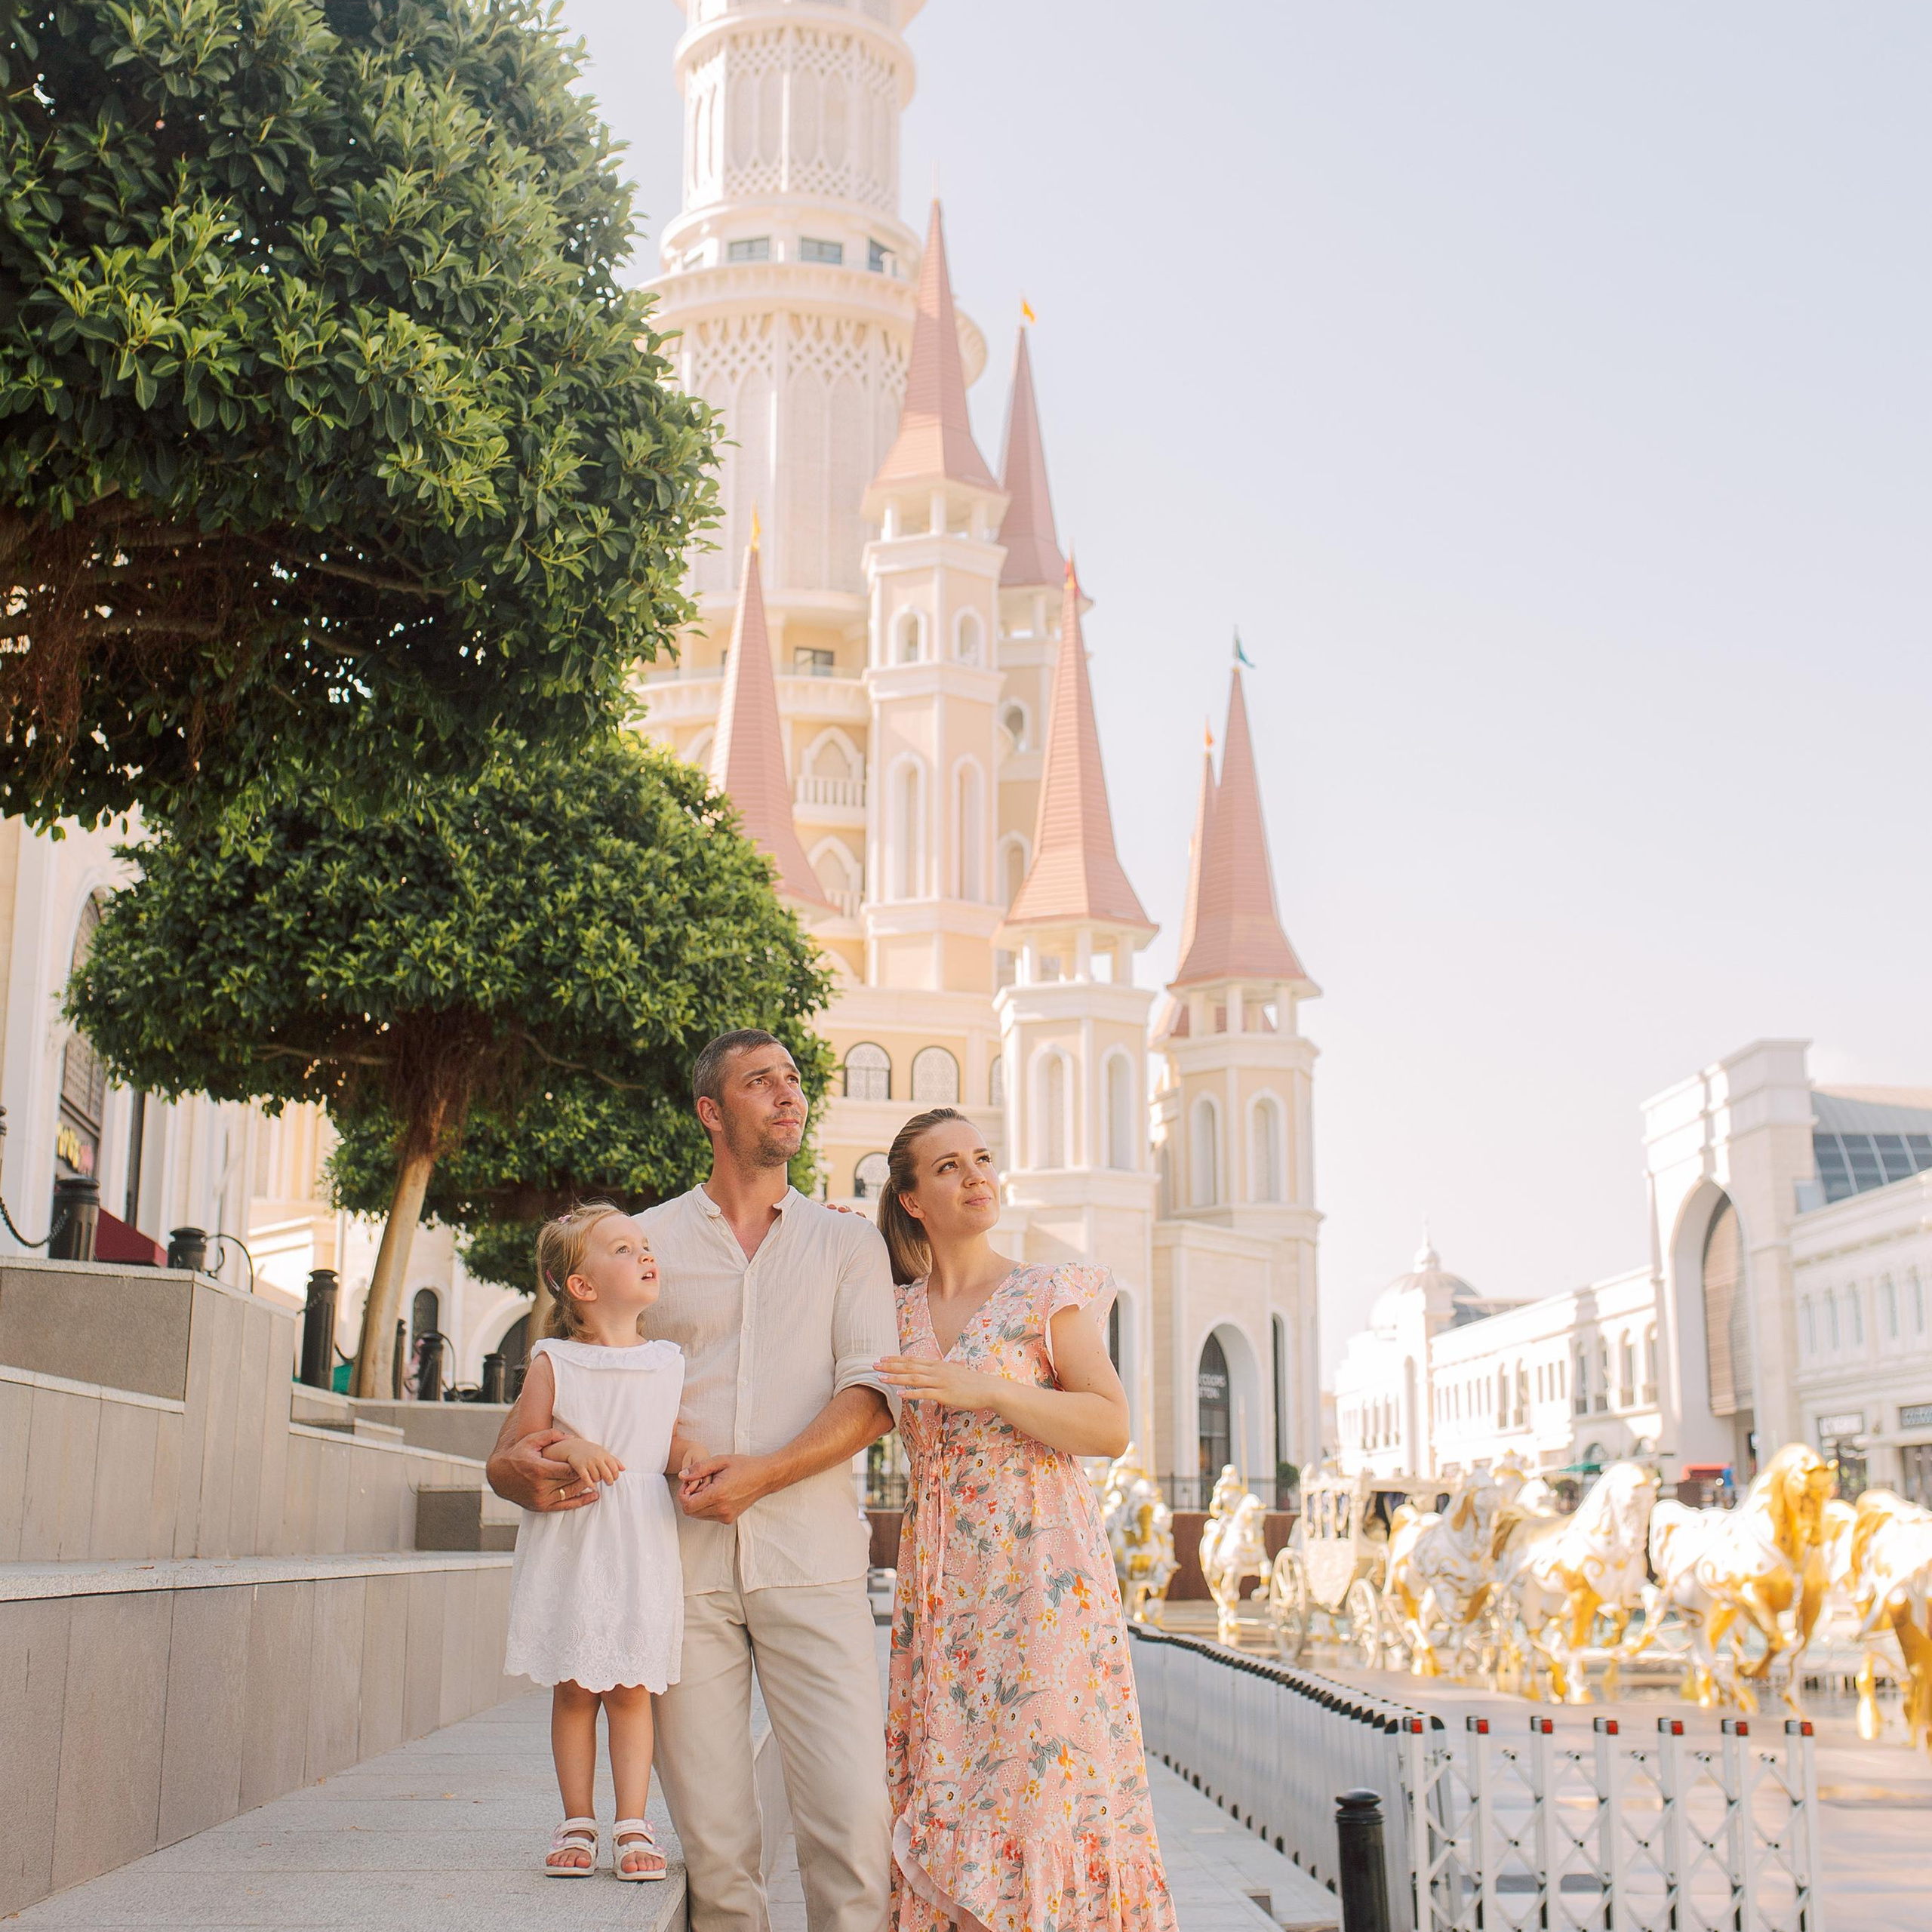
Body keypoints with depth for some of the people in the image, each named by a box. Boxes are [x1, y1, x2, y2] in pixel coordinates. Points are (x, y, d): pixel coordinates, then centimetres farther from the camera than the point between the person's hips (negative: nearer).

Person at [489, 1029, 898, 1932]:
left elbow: (871, 1396, 0)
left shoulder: (847, 1242, 12)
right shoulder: (644, 1241, 13)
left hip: (809, 1559, 0)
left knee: (854, 1819, -11)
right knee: (713, 1839, 0)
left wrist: (765, 1473, -15)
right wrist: (510, 1462, -7)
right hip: (679, 1560, 1)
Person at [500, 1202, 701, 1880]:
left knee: (631, 1689, 0)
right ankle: (577, 1823, 15)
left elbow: (672, 1441, 11)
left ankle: (632, 1826, 8)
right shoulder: (553, 1364, 1)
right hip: (570, 1543, -1)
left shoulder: (668, 1363, 8)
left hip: (642, 1544, 1)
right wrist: (567, 1449, -14)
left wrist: (692, 1453, -10)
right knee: (573, 1688, 4)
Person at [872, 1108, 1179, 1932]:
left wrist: (988, 1391, -19)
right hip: (938, 1578, 4)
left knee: (1042, 1778, -7)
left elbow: (1111, 1428, -6)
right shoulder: (897, 1312, 11)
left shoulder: (1050, 1294, 0)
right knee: (944, 1789, 4)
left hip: (1040, 1564, -4)